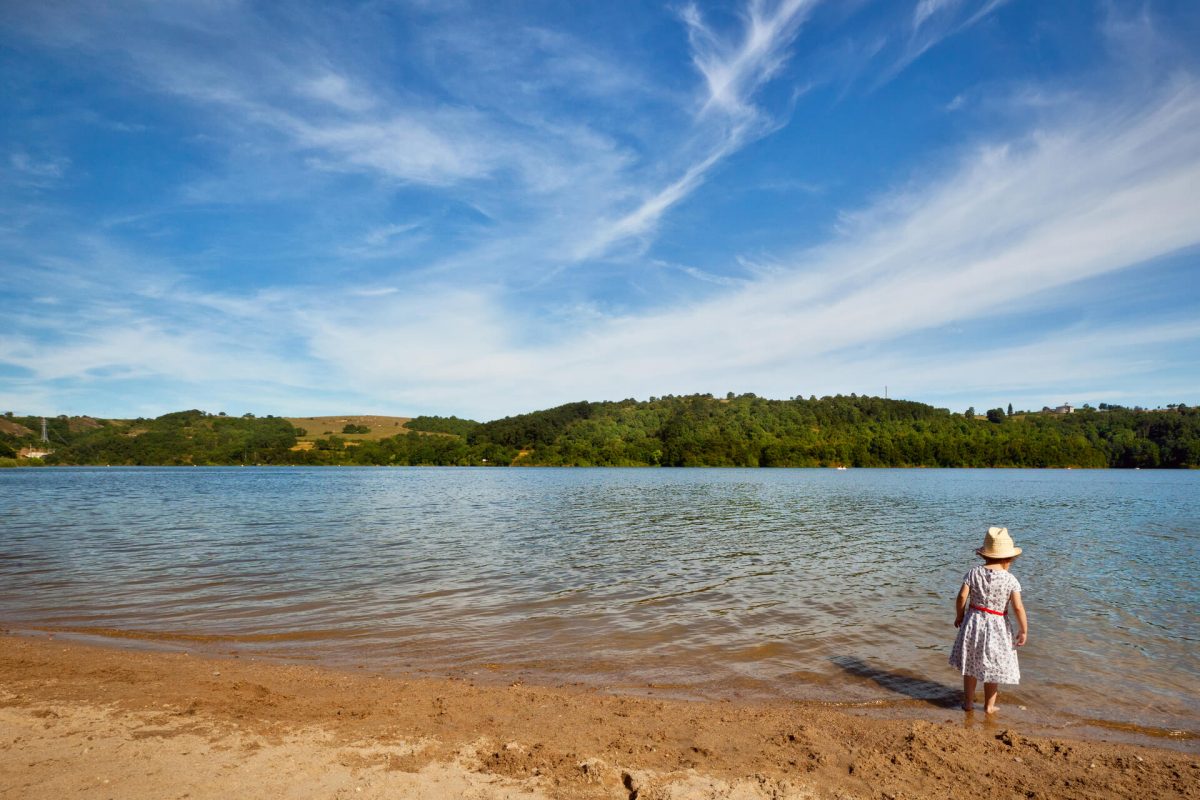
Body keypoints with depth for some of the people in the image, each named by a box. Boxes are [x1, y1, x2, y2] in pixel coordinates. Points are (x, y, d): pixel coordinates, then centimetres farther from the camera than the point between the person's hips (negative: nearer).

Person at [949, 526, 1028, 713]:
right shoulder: (1010, 579, -12)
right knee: (993, 668, 14)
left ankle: (968, 702, 24)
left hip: (973, 622, 2)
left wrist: (959, 616, 6)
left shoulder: (974, 573, -7)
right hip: (997, 627, -2)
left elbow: (962, 597, -10)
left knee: (970, 664, 17)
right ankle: (989, 705, 24)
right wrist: (1024, 630, -4)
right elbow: (1018, 607, -16)